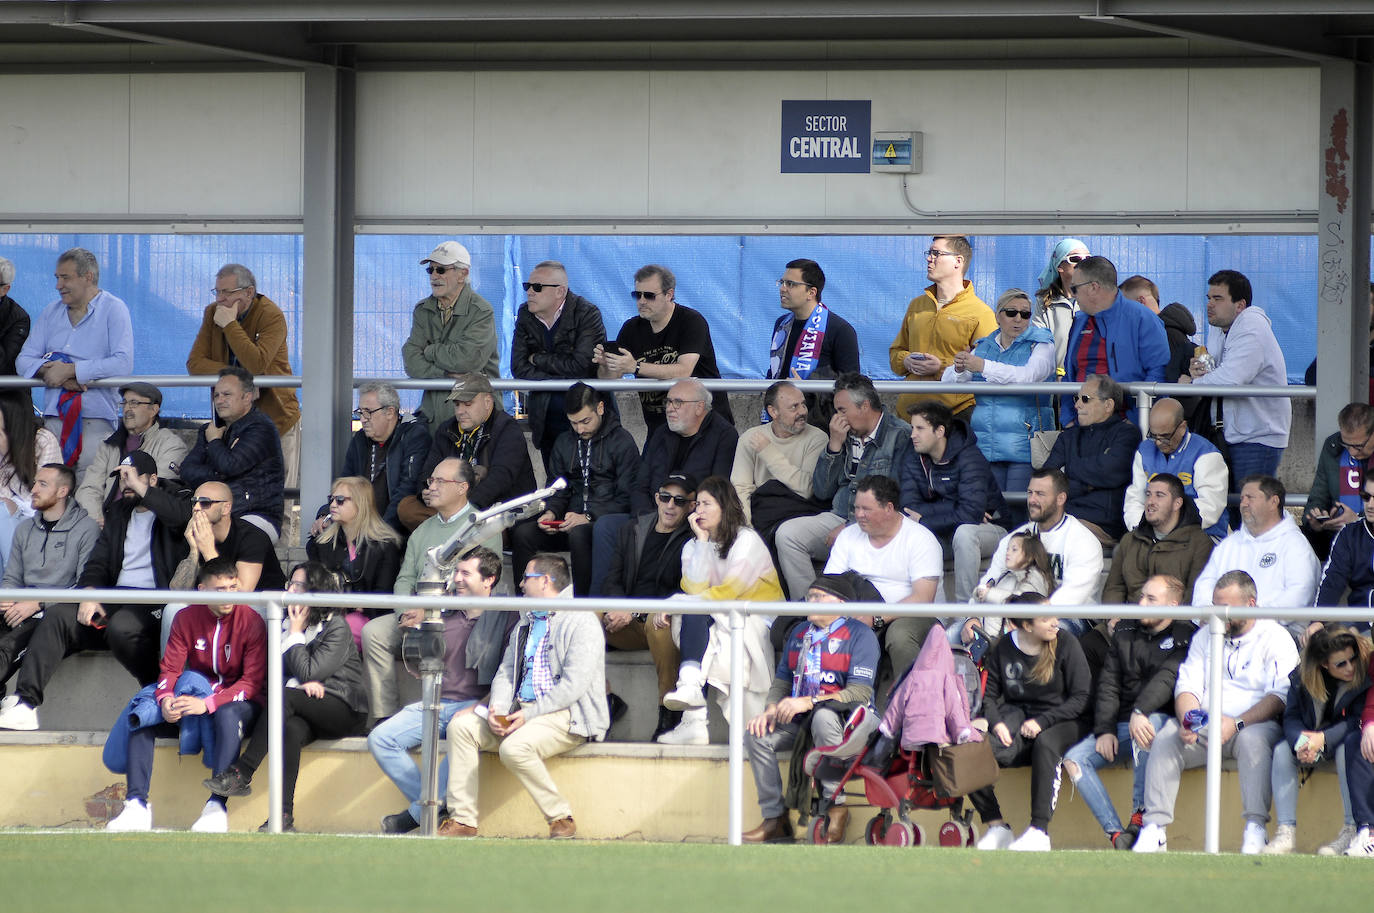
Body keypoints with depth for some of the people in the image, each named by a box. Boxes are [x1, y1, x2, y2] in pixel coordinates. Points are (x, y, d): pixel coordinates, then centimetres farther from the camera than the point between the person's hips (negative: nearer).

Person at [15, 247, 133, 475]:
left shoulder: (113, 309, 1)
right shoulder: (51, 313, 18)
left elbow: (123, 362, -12)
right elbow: (23, 361, 11)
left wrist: (70, 370, -12)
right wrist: (51, 371, -10)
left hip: (96, 417, -4)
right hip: (54, 416, 5)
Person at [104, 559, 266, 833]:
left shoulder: (252, 622, -11)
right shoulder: (186, 618, 1)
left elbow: (253, 682, -17)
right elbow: (170, 668, -1)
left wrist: (208, 705, -29)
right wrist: (165, 700, -25)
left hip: (238, 702, -4)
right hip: (196, 696, 4)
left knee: (227, 716, -40)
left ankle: (217, 806, -44)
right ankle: (137, 805, -22)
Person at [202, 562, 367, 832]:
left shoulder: (337, 628, -7)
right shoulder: (286, 623, 13)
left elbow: (309, 672, -17)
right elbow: (274, 674, 9)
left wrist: (296, 634, -8)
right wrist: (302, 684, -11)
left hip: (344, 711, -5)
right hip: (307, 713, 5)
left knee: (284, 697, -31)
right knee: (291, 729, -33)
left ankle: (241, 774, -34)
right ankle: (285, 815, -40)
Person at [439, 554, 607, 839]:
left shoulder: (581, 622, -6)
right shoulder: (526, 624, 23)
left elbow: (574, 684, -16)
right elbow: (506, 673, 18)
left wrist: (529, 714, -20)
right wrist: (497, 709, -4)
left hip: (567, 715, -8)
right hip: (522, 713, 8)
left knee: (514, 747, -34)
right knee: (461, 726, -10)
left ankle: (561, 818, -18)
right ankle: (462, 820, -13)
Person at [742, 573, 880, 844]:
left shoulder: (860, 634, -7)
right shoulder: (799, 633, 16)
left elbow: (860, 692, -18)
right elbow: (782, 680, 17)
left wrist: (807, 703, -25)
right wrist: (771, 710, -7)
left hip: (852, 720, -7)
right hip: (802, 720, 7)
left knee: (823, 718, -40)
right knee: (757, 734, -15)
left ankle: (836, 809, -29)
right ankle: (775, 819, -13)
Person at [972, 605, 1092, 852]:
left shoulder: (1065, 643, -4)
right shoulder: (1003, 648, 3)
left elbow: (1081, 697, -5)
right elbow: (989, 694, 9)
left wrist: (1042, 722, -15)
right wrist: (996, 723, -12)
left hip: (1060, 720, -3)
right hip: (1017, 716, 3)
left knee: (1045, 744, -40)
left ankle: (1039, 831, -41)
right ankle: (996, 827, -12)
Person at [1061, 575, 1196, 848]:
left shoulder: (1185, 637, -2)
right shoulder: (1125, 631, 15)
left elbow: (1167, 679, -19)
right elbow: (1108, 684, 11)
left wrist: (1140, 712, -34)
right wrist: (1104, 730, -3)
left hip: (1162, 719, -6)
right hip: (1120, 726, 6)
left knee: (1149, 724, -41)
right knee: (1073, 759, -16)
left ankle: (1140, 817, -36)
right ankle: (1116, 834, -27)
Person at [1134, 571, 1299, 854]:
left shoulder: (1274, 638, 2)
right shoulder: (1205, 637, 18)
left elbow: (1280, 697, -10)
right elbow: (1187, 688, 10)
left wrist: (1237, 723, -23)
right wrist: (1187, 721, -14)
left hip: (1254, 724, -4)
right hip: (1203, 729, 4)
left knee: (1253, 739, -38)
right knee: (1164, 739, -23)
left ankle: (1255, 829, -42)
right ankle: (1154, 827, -28)